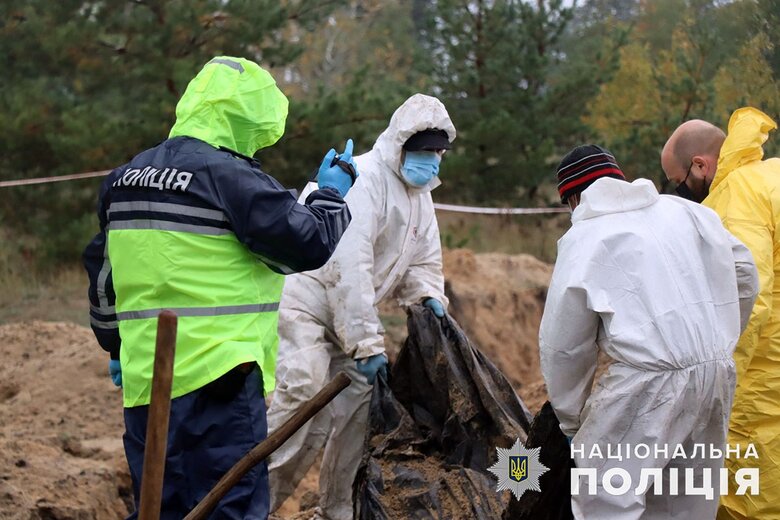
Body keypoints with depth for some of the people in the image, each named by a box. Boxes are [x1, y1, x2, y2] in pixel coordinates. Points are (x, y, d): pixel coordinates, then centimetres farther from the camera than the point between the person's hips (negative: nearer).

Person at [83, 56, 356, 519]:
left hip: (144, 376, 8)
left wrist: (115, 346, 33)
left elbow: (103, 269, 22)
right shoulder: (230, 176, -11)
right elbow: (310, 245, -9)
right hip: (216, 375, -8)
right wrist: (332, 195, 9)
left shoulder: (127, 178, 14)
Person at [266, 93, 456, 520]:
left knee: (360, 404, 7)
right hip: (305, 304, -9)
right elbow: (350, 266, -28)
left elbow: (423, 261, 18)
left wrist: (429, 297, -7)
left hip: (346, 316, 9)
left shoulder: (421, 195, 10)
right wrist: (367, 343, -29)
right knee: (305, 404, -22)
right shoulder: (364, 179, -21)